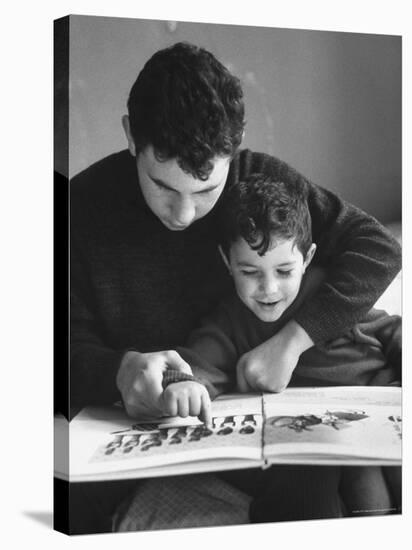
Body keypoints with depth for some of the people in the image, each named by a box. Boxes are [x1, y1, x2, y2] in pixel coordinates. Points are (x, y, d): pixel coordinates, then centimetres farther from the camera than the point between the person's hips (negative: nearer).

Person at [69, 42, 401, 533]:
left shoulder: (261, 180, -8)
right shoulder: (84, 205, -11)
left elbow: (378, 248, -7)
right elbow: (74, 344, -6)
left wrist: (292, 340, -20)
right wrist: (121, 369, -30)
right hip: (132, 429, 0)